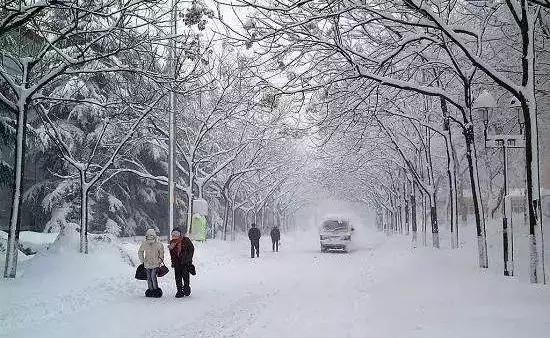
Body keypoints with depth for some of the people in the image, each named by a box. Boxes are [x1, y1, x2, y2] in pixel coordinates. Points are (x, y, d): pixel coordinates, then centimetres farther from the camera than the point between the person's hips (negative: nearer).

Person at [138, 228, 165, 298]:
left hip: (155, 264, -3)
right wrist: (142, 260, 9)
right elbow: (140, 252, 14)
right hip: (147, 264, 3)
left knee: (153, 277, -12)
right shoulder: (144, 244, -2)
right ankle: (150, 290, 17)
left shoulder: (158, 244, -9)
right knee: (149, 278, 6)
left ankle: (156, 290, -1)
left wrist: (160, 261, 0)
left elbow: (161, 253, 2)